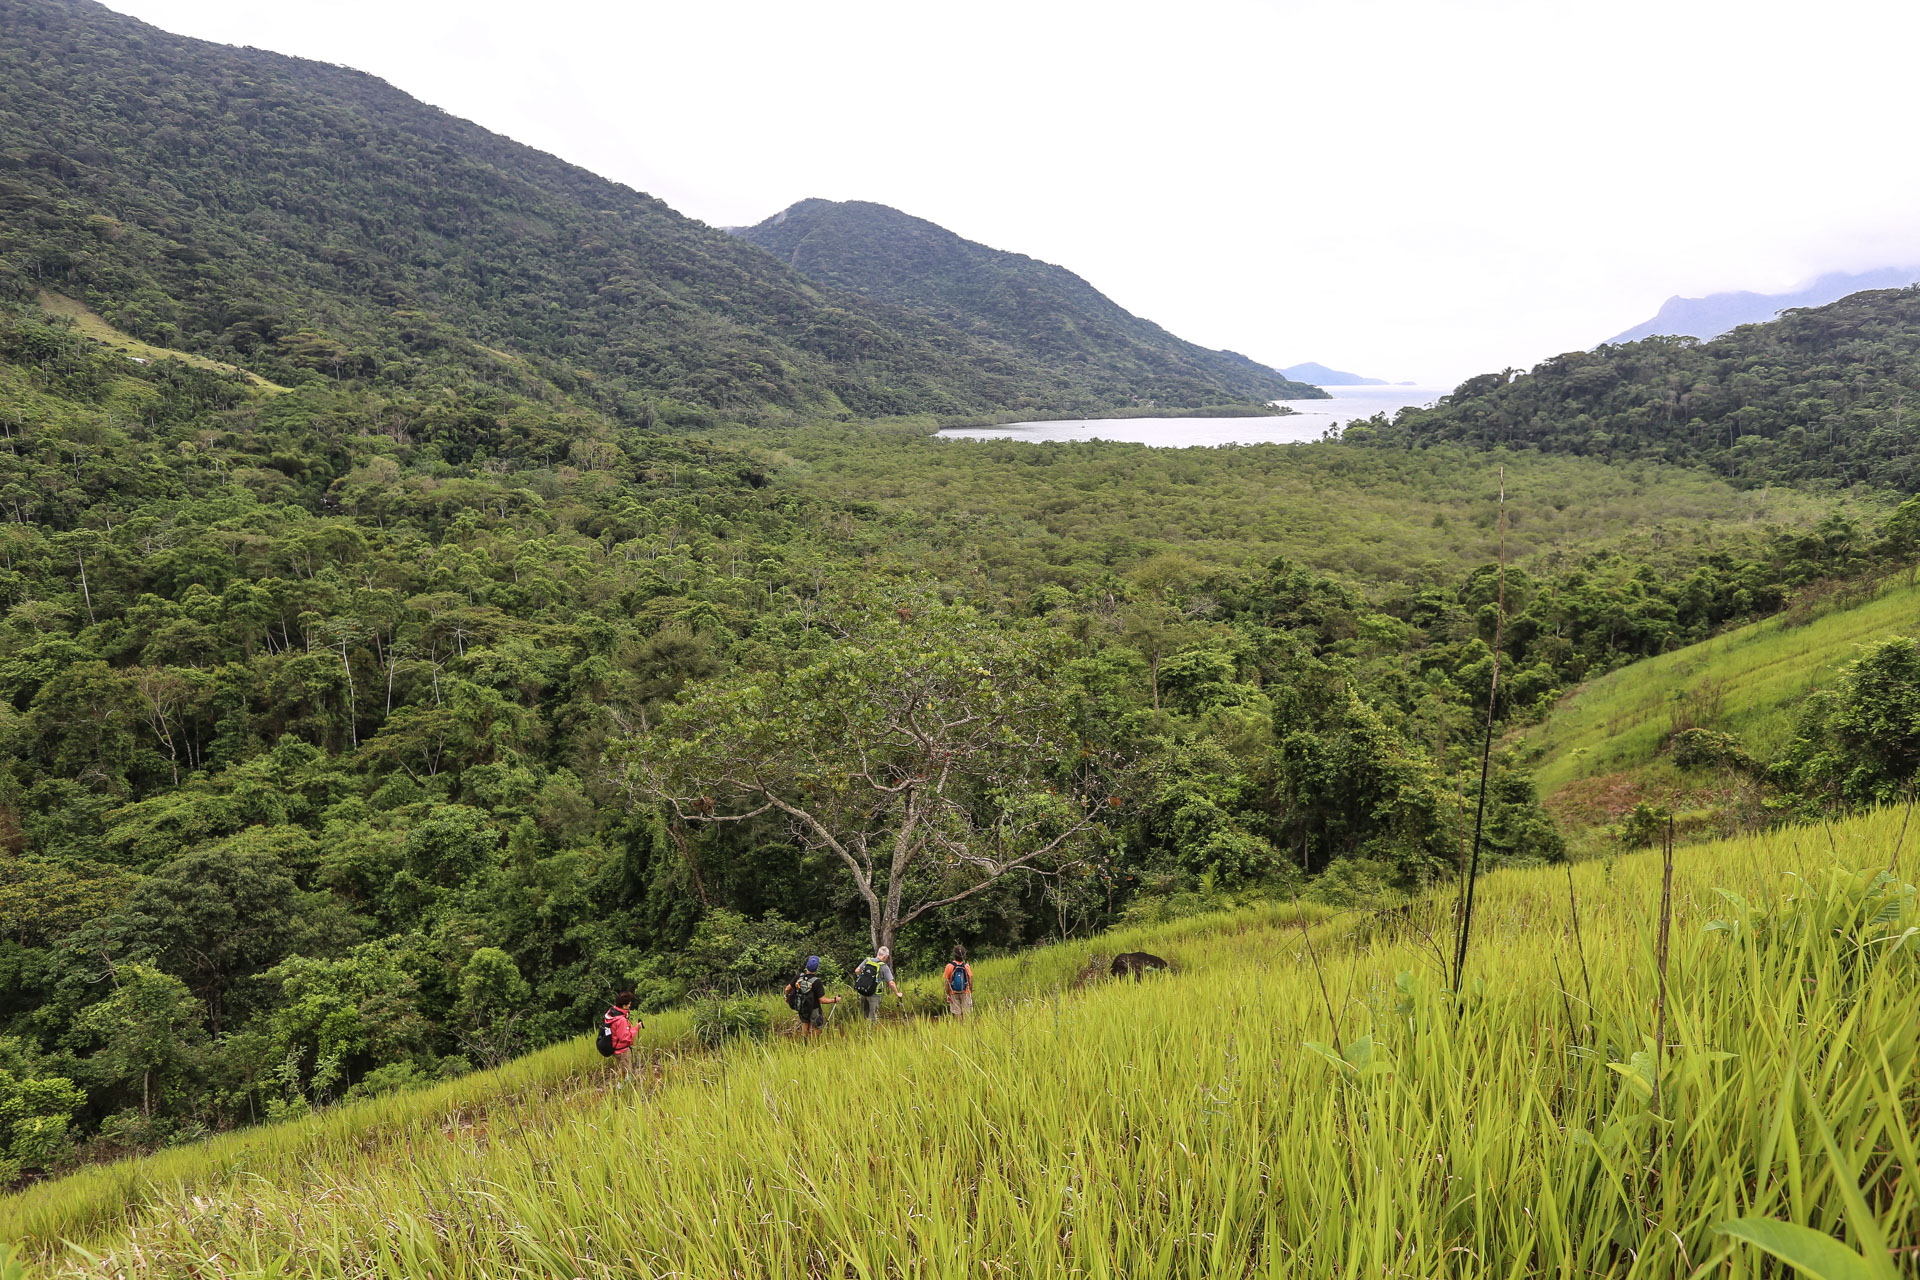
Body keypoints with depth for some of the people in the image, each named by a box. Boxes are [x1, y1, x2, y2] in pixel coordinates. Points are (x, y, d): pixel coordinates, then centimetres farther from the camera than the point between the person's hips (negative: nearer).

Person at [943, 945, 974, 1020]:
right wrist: (971, 992, 9)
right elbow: (970, 982, -4)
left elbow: (947, 982, -9)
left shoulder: (949, 966, -13)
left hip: (954, 993, -1)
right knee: (967, 1013, 9)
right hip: (965, 993, 1)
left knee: (957, 1013, 8)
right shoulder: (966, 966, -10)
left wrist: (948, 994, 0)